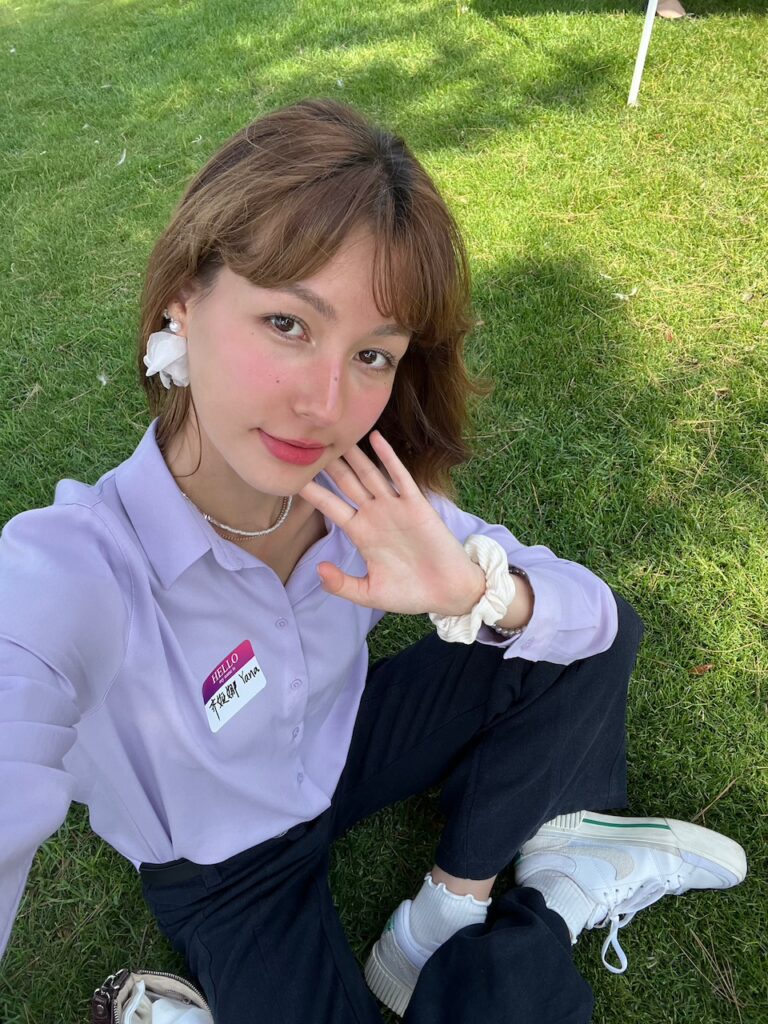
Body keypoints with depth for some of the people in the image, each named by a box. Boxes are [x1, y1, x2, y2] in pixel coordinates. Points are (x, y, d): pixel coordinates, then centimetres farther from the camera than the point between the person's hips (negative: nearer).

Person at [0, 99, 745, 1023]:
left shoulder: (363, 490, -20)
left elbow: (593, 611, -16)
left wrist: (478, 589, -36)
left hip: (343, 745, 4)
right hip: (228, 873, -3)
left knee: (601, 641, -6)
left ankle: (450, 911, 0)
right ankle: (543, 909, 10)